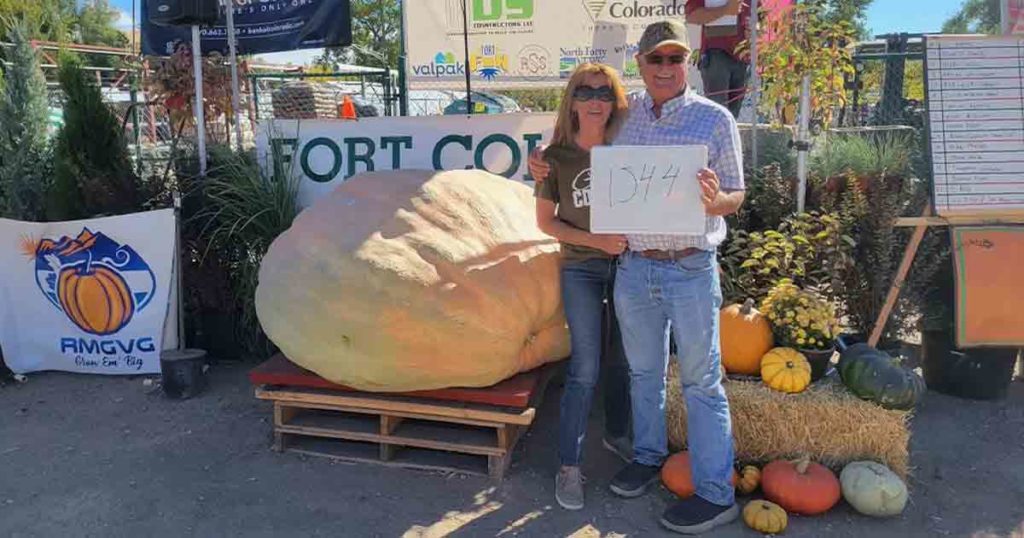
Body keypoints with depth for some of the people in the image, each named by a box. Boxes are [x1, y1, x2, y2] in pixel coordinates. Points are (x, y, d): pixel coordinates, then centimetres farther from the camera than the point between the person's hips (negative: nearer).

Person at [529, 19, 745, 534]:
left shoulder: (715, 118, -1)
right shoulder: (622, 114, 7)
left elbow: (736, 196, 1)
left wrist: (716, 199, -23)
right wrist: (542, 158, 0)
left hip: (691, 269, -3)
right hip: (633, 266, 4)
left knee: (701, 380, 4)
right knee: (643, 371, 18)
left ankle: (716, 493, 16)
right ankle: (648, 455, 38)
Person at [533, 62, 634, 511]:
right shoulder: (556, 158, -5)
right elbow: (545, 221, -3)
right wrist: (596, 240, -14)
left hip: (628, 263, 3)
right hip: (582, 269, -2)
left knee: (620, 360, 14)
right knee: (585, 370, -4)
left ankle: (616, 434, 37)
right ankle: (569, 466, 10)